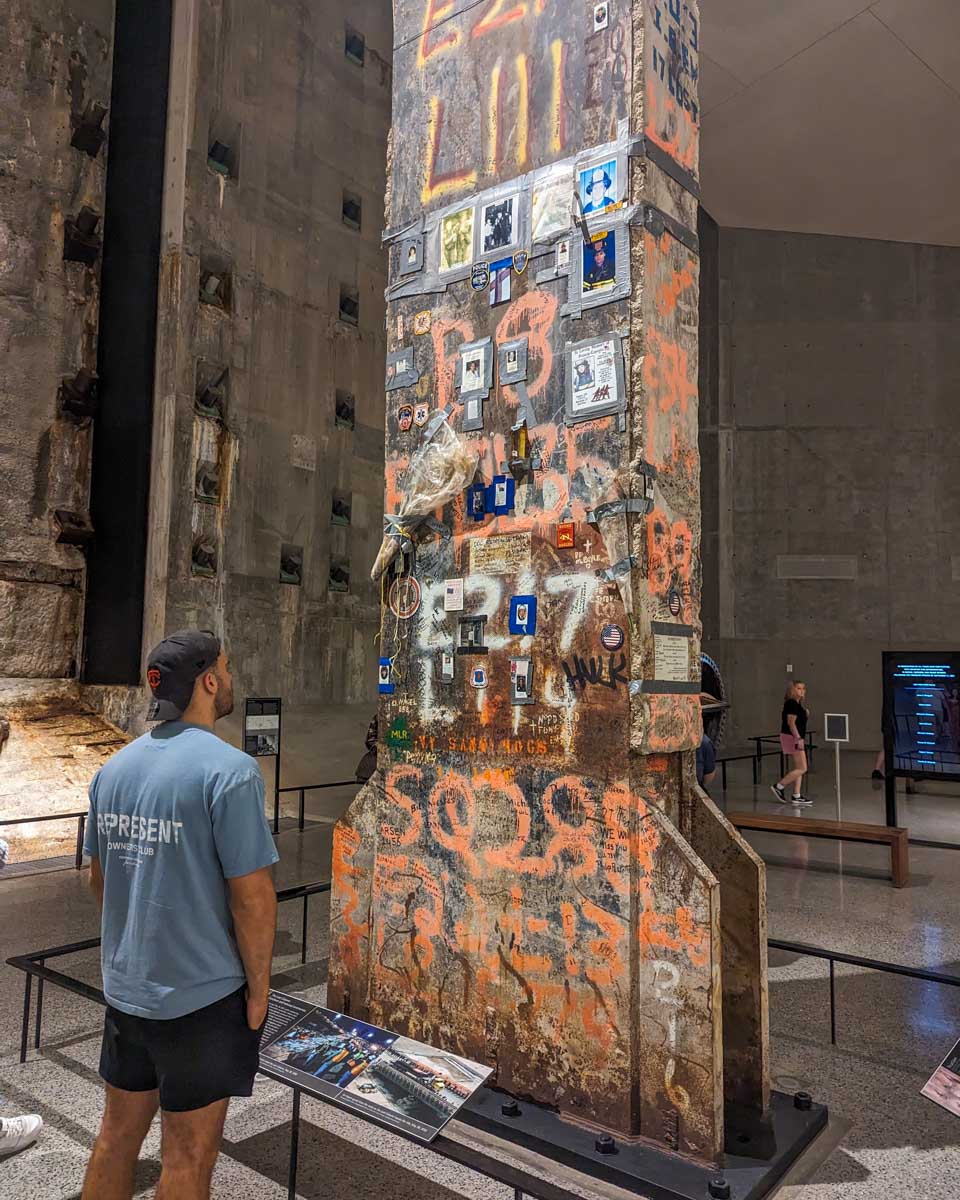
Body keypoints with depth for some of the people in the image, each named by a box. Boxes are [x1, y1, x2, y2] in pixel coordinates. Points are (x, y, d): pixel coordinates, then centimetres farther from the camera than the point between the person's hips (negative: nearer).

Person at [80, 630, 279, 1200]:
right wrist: (259, 986, -7)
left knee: (118, 1133, 22)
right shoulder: (229, 770, -21)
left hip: (125, 987, 7)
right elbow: (251, 895, -20)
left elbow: (100, 878, 11)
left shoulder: (114, 768, 2)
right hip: (201, 993, -6)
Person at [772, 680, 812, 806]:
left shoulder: (797, 704, 16)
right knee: (802, 768, -8)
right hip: (792, 738, -10)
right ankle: (779, 787, -3)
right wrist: (798, 738, -23)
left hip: (796, 739, 10)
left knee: (797, 768, 10)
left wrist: (805, 714, 12)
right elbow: (791, 722, -21)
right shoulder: (792, 703, -14)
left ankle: (796, 796, 12)